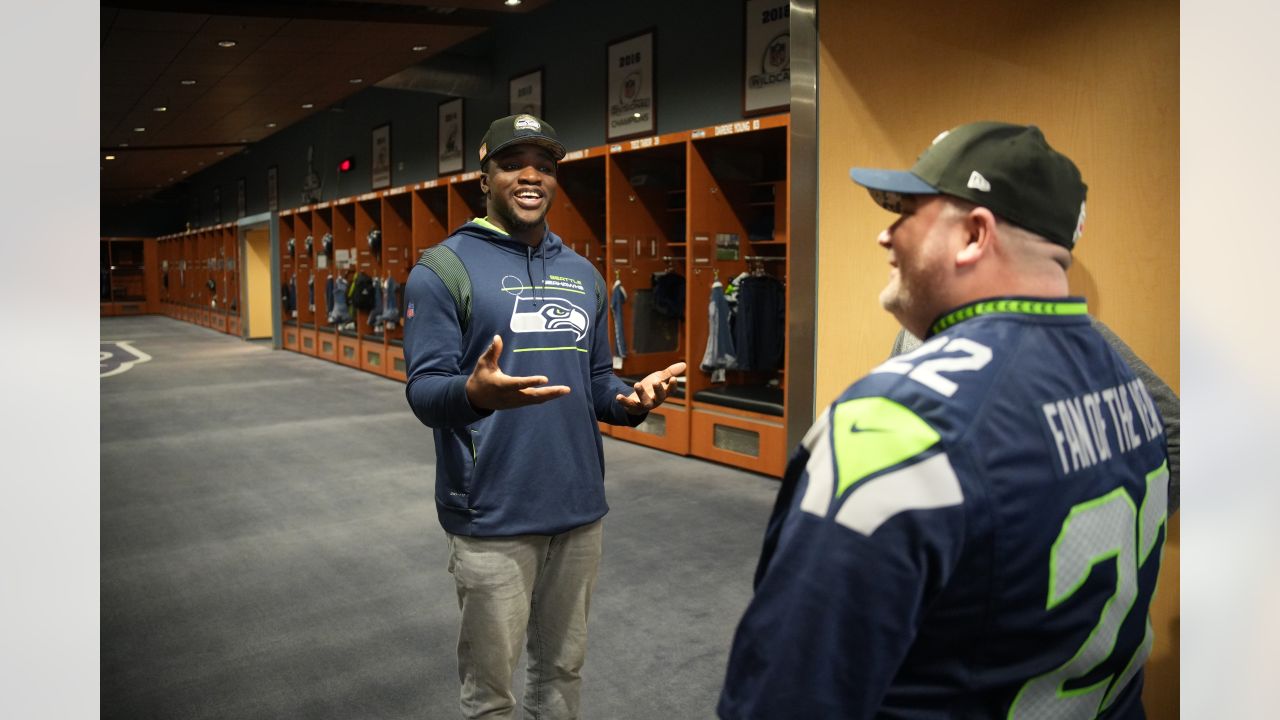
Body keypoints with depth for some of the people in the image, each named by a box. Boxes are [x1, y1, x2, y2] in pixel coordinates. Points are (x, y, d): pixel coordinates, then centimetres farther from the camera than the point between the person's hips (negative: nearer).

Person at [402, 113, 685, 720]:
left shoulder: (583, 275, 10)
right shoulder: (443, 269, -8)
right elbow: (424, 391, -14)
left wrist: (630, 399, -8)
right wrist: (476, 392, -36)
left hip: (580, 509, 6)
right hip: (491, 516, -5)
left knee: (564, 667, 21)